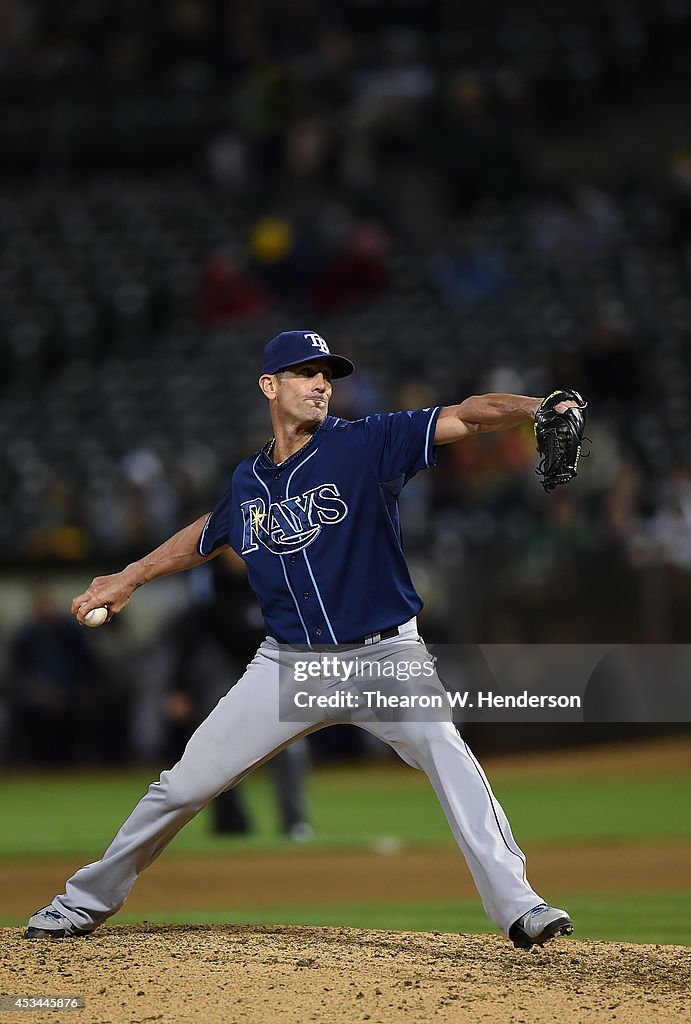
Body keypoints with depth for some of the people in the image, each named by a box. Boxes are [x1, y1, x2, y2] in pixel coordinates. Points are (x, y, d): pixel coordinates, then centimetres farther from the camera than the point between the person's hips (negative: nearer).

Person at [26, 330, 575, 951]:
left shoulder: (365, 446, -9)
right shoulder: (248, 481, 4)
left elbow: (466, 417, -23)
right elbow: (211, 533, 28)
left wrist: (537, 408, -40)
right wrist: (130, 579, 28)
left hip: (384, 657, -3)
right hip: (289, 665, 4)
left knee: (444, 749, -30)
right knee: (185, 784, 4)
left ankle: (516, 906, -31)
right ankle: (88, 902, 23)